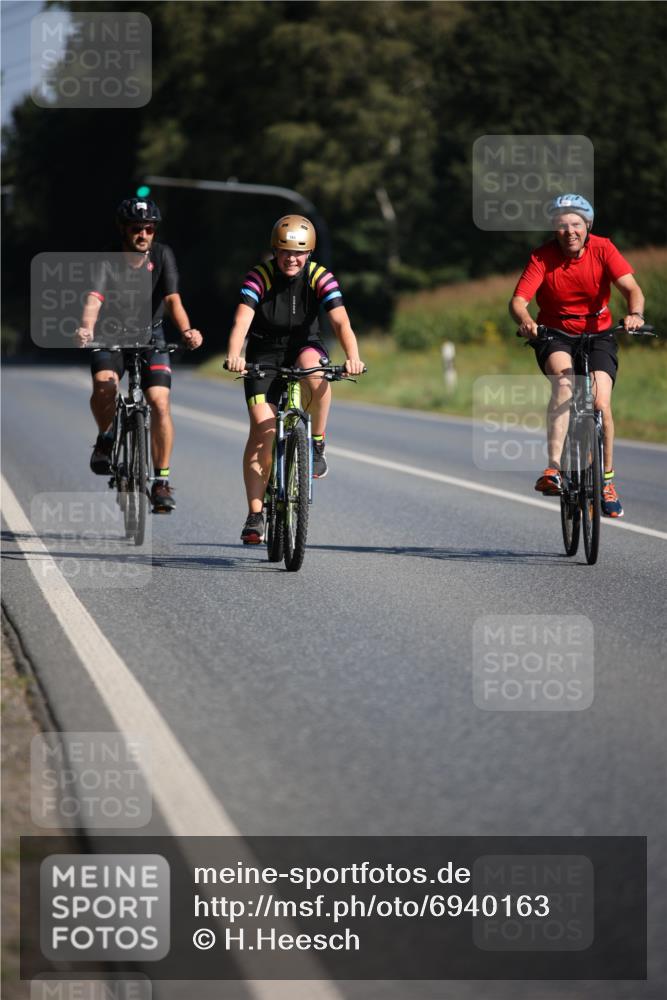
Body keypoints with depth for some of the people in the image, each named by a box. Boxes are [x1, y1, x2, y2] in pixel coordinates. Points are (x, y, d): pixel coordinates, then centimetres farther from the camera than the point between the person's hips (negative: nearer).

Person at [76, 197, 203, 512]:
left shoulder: (162, 255, -13)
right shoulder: (108, 262, -19)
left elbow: (173, 300, -21)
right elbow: (94, 300, -35)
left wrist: (186, 330, -41)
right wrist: (86, 329, -56)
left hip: (150, 339, 1)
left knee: (160, 403, -18)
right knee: (104, 386, -31)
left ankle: (161, 481, -7)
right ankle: (105, 439, 0)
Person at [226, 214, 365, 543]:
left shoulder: (320, 278, -14)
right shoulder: (259, 276, -17)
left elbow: (341, 321, -25)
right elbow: (241, 321, -30)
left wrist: (353, 356, -44)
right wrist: (234, 356, -50)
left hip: (304, 347, 0)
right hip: (264, 354, 0)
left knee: (315, 375, -37)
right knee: (262, 430, -12)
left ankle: (317, 443, -14)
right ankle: (255, 515, -6)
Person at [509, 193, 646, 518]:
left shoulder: (603, 249, -12)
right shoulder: (543, 257, -14)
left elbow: (631, 288, -22)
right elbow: (518, 300, -23)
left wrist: (635, 313, -44)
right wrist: (525, 321, -47)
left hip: (597, 334, 1)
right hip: (554, 336, -1)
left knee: (600, 403, -18)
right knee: (563, 380, -33)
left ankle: (607, 481, 3)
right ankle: (554, 469, -39)